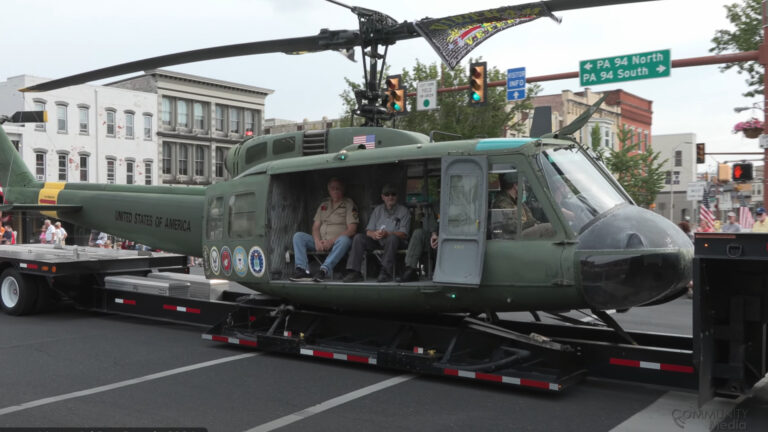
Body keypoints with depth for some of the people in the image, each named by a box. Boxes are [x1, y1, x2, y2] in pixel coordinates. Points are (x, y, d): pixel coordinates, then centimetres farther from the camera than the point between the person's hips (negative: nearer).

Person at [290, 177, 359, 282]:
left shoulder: (349, 204, 4)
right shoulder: (323, 205, 20)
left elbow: (352, 229, -6)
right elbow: (315, 227, 14)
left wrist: (332, 241, -16)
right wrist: (317, 241, -9)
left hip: (336, 243, -5)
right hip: (320, 241, 5)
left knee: (344, 240, -38)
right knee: (298, 236, -14)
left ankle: (324, 270, -48)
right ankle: (302, 269, -32)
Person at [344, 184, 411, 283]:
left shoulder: (403, 211, 5)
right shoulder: (378, 210, 17)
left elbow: (403, 234, -8)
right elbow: (368, 231, 9)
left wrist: (387, 233, -26)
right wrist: (374, 234, -17)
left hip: (396, 242, -4)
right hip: (377, 241, 4)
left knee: (392, 238, -37)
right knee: (358, 238, -19)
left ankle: (385, 272, -40)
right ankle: (354, 272, -25)